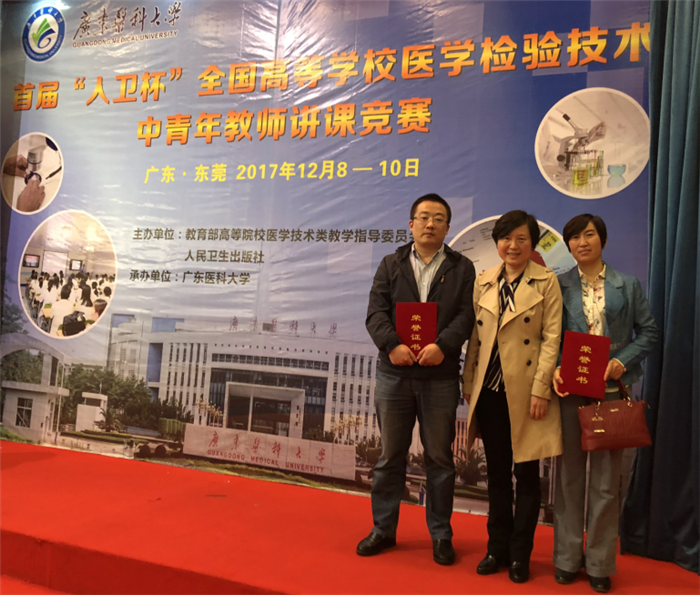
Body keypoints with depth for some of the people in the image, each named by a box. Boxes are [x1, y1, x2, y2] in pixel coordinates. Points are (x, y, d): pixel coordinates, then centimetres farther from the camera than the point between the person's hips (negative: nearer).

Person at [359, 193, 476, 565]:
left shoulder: (461, 268, 7)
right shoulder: (391, 265, 10)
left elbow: (466, 315, -4)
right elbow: (376, 311, -1)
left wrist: (442, 345, -20)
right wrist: (392, 345, -18)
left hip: (440, 376, -1)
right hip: (394, 373, 1)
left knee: (439, 457, 8)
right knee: (390, 455, 11)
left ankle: (440, 534, 23)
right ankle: (383, 528, 25)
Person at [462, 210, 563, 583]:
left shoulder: (545, 282, -3)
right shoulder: (484, 282, 8)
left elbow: (551, 338, -8)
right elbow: (475, 337, 10)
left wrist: (540, 389, -13)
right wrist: (469, 383, 7)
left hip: (525, 392, -4)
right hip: (490, 391, 4)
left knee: (526, 473, 7)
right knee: (496, 472, 13)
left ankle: (520, 554, 21)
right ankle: (497, 548, 27)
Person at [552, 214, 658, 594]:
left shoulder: (627, 286, 7)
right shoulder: (559, 286, 6)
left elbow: (648, 331, 5)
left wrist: (622, 361, -10)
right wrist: (554, 369, -15)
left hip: (611, 388, 0)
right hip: (569, 388, 0)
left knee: (606, 477, 5)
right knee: (569, 473, 7)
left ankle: (600, 563, 18)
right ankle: (567, 557, 19)